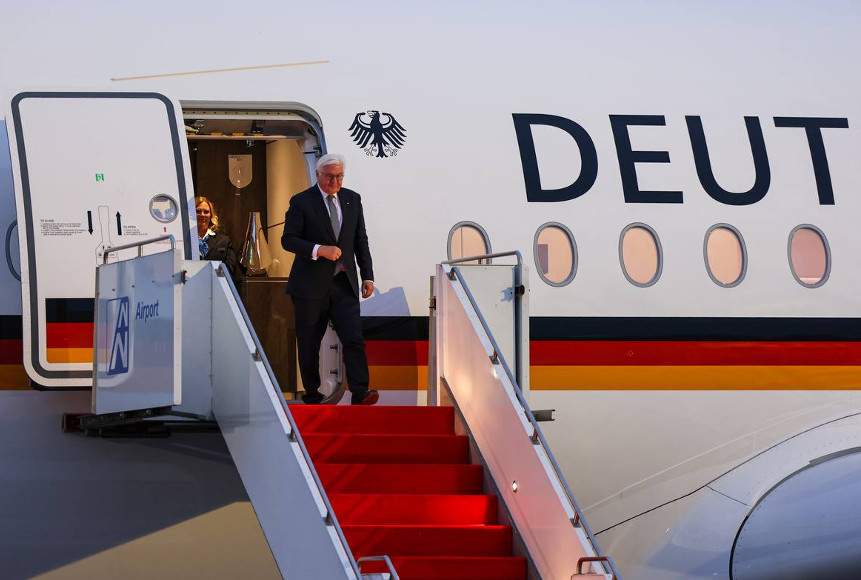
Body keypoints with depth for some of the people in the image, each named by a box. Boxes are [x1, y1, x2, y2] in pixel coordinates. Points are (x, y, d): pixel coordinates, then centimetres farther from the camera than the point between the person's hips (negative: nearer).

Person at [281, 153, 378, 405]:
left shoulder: (352, 199, 11)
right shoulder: (301, 202, -3)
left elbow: (361, 240, 15)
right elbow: (288, 239, -7)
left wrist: (367, 276, 9)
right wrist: (319, 250, -21)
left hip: (344, 283, 3)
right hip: (311, 284, -3)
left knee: (354, 339, -12)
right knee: (309, 344, 5)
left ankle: (359, 393, -17)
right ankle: (312, 394, 16)